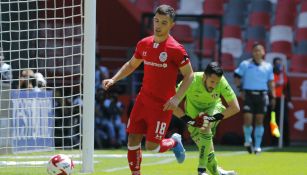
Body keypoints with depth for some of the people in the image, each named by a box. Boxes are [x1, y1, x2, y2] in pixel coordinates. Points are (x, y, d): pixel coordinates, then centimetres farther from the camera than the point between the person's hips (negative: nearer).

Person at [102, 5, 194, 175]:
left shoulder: (176, 49, -14)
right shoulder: (144, 44, 4)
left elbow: (189, 75, -7)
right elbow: (131, 65, 20)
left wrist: (176, 98, -17)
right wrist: (114, 79, 6)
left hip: (162, 104, -5)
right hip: (143, 100, 5)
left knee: (151, 146, -6)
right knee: (133, 141, 1)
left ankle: (174, 142, 26)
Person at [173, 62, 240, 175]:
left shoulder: (222, 82, -31)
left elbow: (235, 108, -25)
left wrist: (214, 118, -33)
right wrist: (188, 120, -36)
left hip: (213, 108, 0)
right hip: (194, 112, 0)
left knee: (206, 127, -31)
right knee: (206, 149, -9)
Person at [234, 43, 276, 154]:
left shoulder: (268, 66, 9)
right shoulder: (245, 64, 2)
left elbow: (270, 82, 13)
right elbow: (237, 77, 4)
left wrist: (273, 97, 7)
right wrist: (241, 89, -7)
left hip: (262, 95, 2)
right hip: (248, 95, -2)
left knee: (259, 120, 3)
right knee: (248, 119, -9)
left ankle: (257, 146, 11)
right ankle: (248, 141, 15)